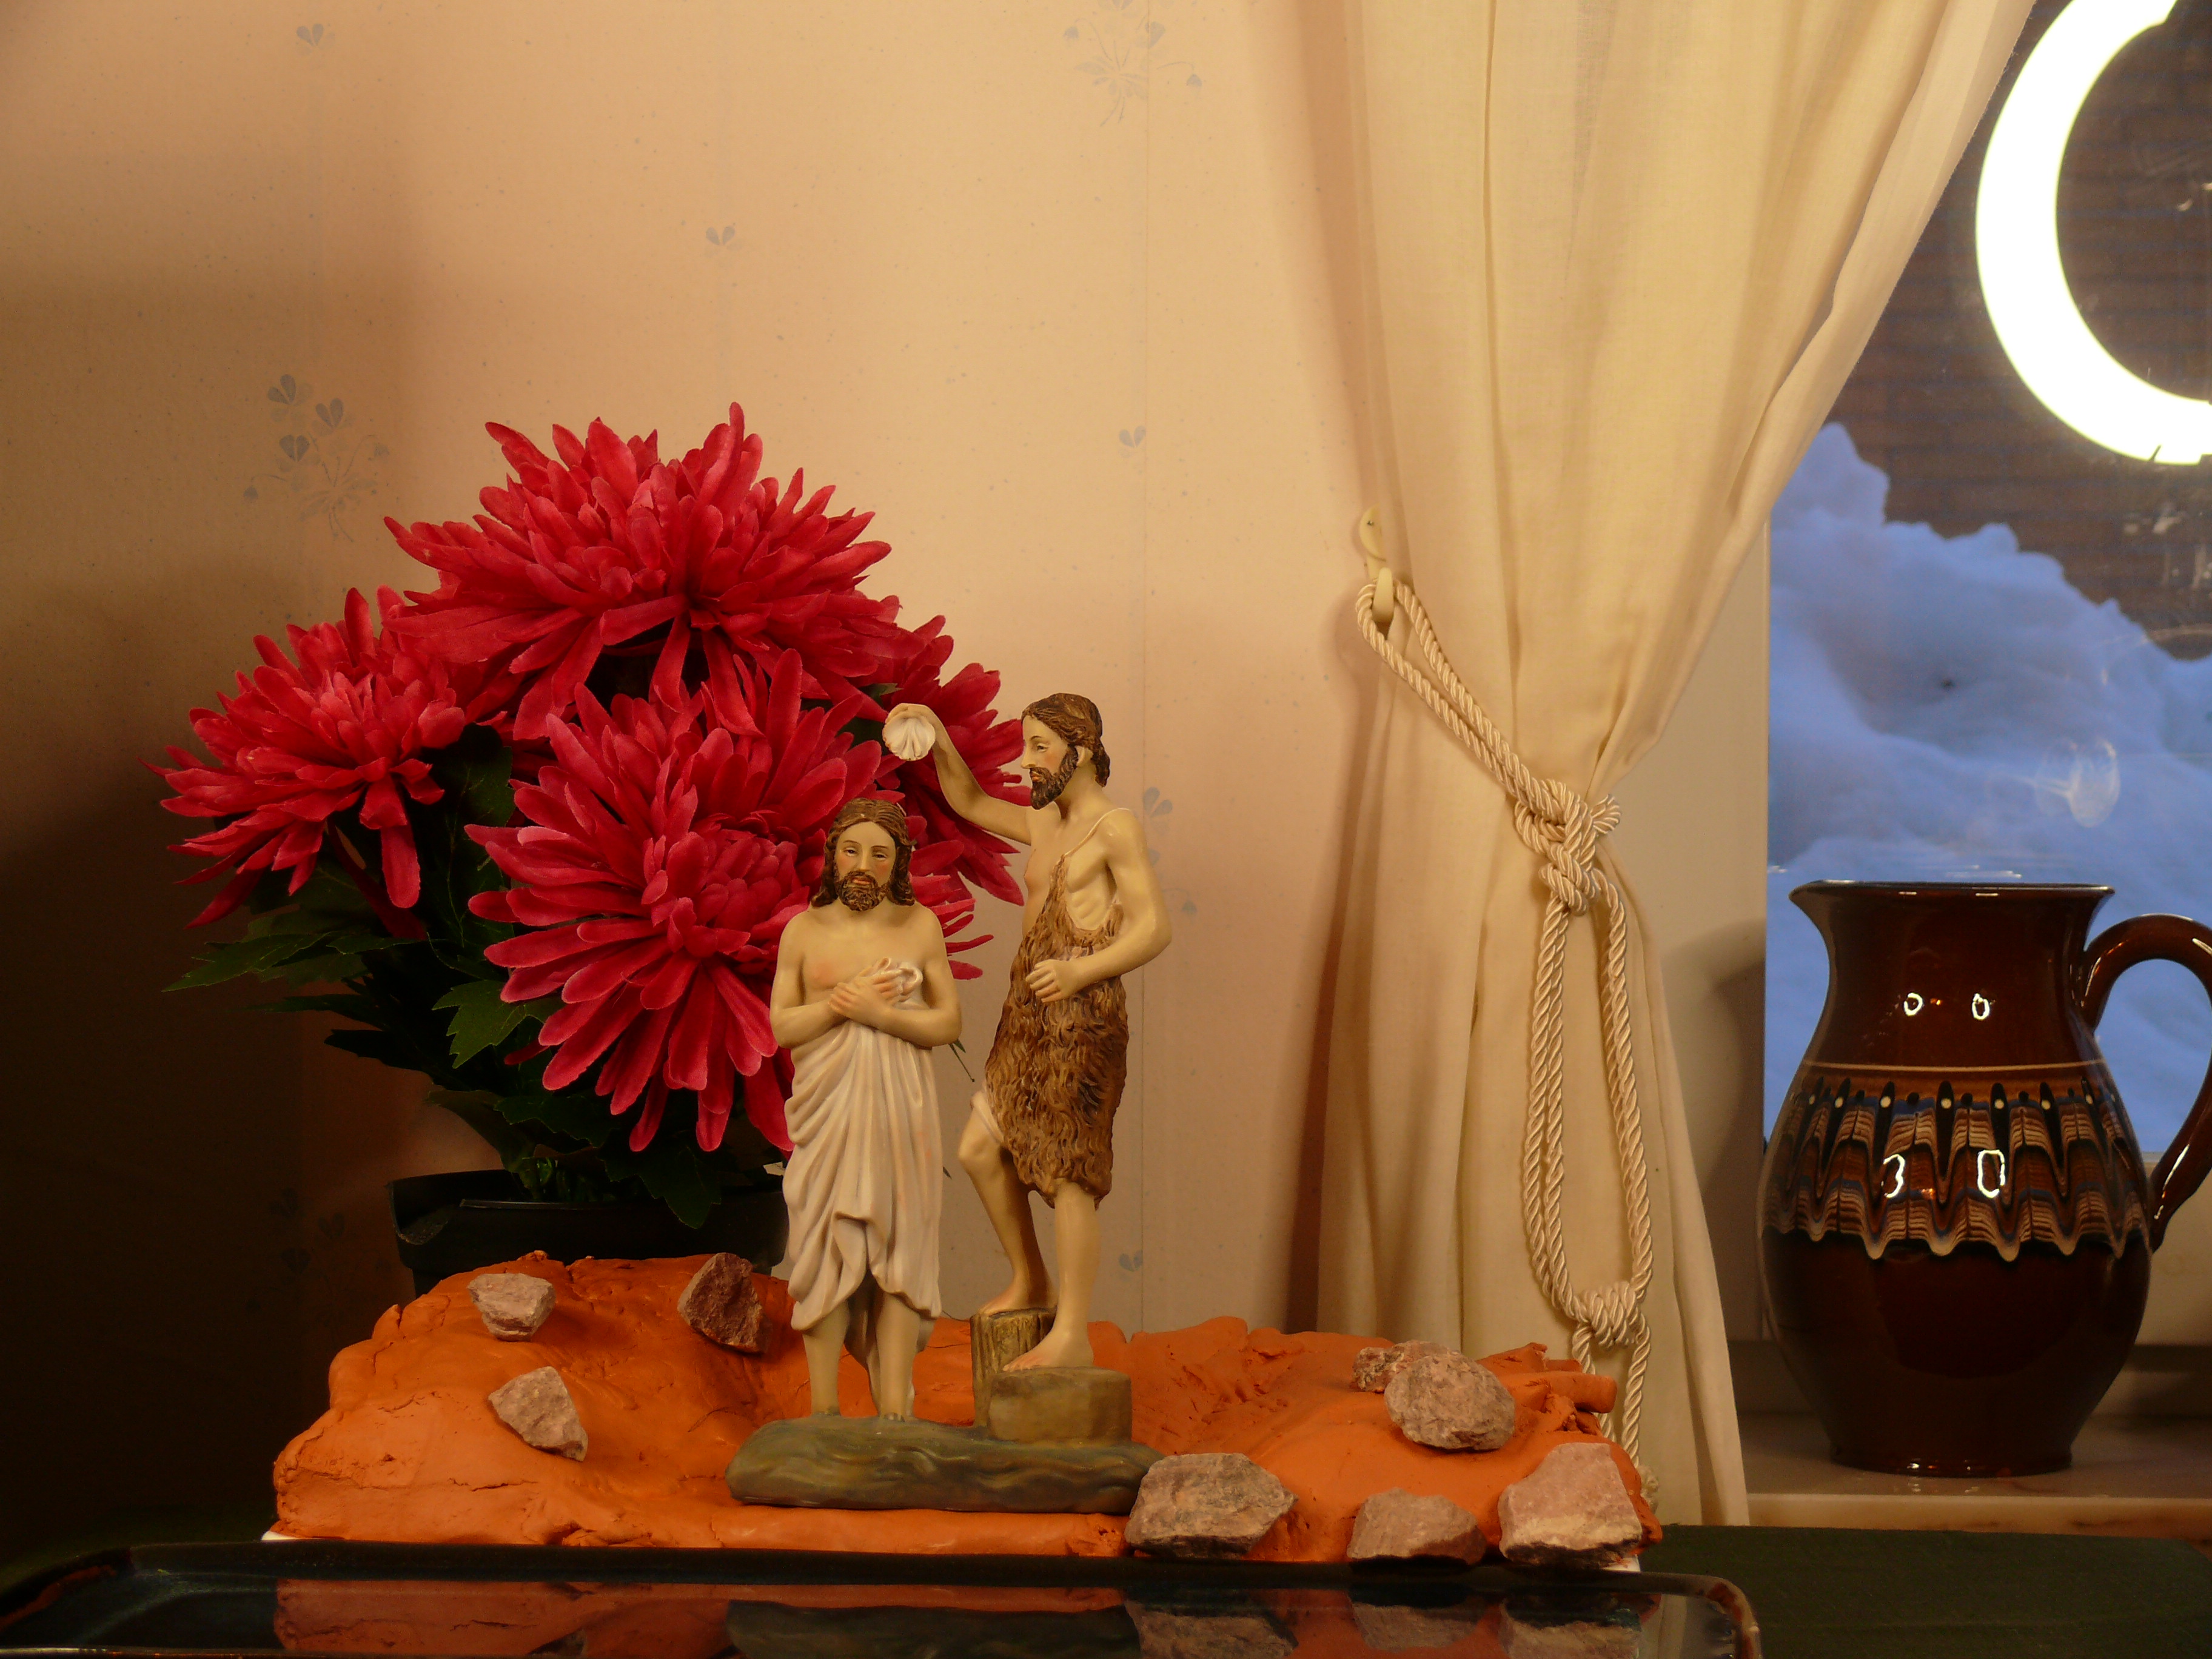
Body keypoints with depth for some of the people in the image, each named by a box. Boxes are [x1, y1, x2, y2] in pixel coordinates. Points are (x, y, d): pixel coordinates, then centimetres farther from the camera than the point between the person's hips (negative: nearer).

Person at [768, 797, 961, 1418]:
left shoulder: (920, 927, 6)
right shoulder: (804, 930, 6)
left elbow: (949, 1022, 2)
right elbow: (781, 1026, 3)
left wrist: (878, 1013, -12)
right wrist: (840, 1002, -11)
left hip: (899, 1110, 0)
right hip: (825, 1107, 0)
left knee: (899, 1252, -2)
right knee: (824, 1253, -2)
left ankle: (895, 1410, 1)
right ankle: (823, 1409, 5)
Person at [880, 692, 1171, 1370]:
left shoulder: (1115, 828, -8)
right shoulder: (1045, 823, 18)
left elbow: (1153, 928, -14)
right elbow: (971, 803, 33)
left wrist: (1079, 971, -24)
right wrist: (940, 745, 16)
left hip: (1083, 1016, -9)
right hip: (1028, 1016, 9)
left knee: (1068, 1173, -9)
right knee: (981, 1147, 8)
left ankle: (1072, 1333, -6)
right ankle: (1030, 1281, 24)